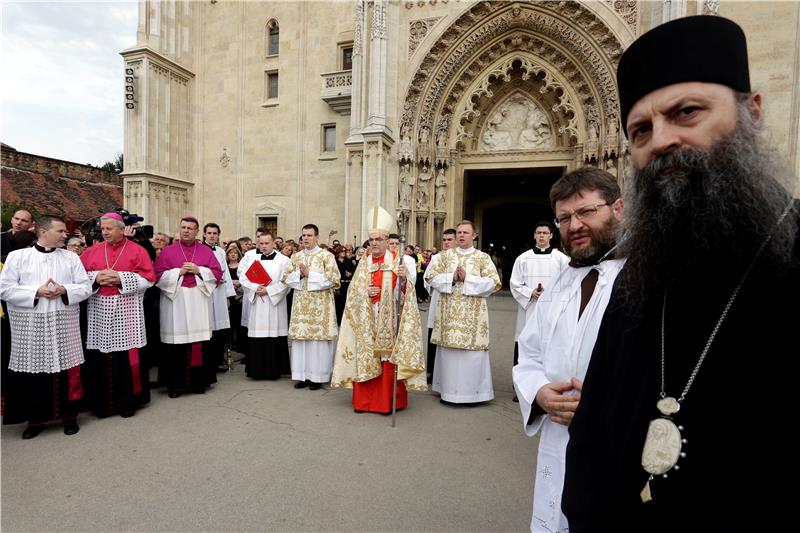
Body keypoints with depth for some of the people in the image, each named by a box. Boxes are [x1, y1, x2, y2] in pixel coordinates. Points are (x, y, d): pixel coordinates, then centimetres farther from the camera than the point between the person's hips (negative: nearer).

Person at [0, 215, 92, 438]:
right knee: (33, 371, 4)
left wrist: (64, 290, -13)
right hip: (30, 326, -1)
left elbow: (86, 287, 4)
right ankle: (36, 419, 20)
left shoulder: (71, 257, 7)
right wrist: (36, 292, -14)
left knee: (66, 369, 3)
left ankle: (69, 415, 16)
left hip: (64, 325, 1)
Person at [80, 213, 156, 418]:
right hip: (100, 312, 3)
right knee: (101, 358, 4)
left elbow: (149, 278, -4)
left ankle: (128, 401, 11)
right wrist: (96, 277, -8)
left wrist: (121, 278, -13)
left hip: (126, 313, -3)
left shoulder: (137, 250, 3)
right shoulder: (93, 251, 12)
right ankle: (103, 403, 17)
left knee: (127, 356, -1)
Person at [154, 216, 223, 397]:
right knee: (177, 345, 0)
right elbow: (158, 275, -1)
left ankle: (198, 381, 14)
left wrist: (198, 270, -9)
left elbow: (217, 273, 3)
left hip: (199, 303, 1)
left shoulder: (206, 251, 9)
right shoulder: (167, 251, 6)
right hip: (175, 303, -1)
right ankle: (176, 383, 10)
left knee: (199, 343, 3)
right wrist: (179, 271, -11)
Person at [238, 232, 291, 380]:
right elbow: (243, 276, 3)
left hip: (274, 303, -3)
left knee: (273, 333, -1)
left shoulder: (283, 260, -1)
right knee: (257, 336, 3)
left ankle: (274, 370, 9)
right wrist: (255, 287, -11)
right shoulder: (251, 258, 10)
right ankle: (257, 370, 14)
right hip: (256, 303, 3)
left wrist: (268, 290, -14)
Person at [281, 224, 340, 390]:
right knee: (300, 338, 6)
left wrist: (309, 274, -13)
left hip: (320, 305, -4)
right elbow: (286, 277, 10)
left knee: (318, 339, -1)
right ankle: (303, 375, 17)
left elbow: (333, 279, -12)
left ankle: (317, 376, 10)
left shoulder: (327, 256, -3)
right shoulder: (295, 256, 12)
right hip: (300, 304, 4)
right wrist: (299, 274, -9)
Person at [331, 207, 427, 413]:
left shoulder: (397, 261, -1)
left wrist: (403, 278, -29)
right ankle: (364, 400, 19)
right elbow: (353, 291, 9)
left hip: (388, 321, -3)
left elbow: (405, 292, -9)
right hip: (366, 320, 4)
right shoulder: (364, 263, 10)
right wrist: (365, 292, -11)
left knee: (388, 357, -2)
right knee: (366, 358, 7)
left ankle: (387, 402, 11)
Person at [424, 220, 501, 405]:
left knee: (472, 352, 0)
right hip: (449, 312, 2)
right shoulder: (445, 255, 8)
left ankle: (471, 392, 14)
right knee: (448, 350, 7)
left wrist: (467, 278, -15)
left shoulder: (483, 257, 2)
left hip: (472, 314, -2)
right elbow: (430, 276, 3)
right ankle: (448, 390, 20)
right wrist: (452, 278, -12)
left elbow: (493, 282, -7)